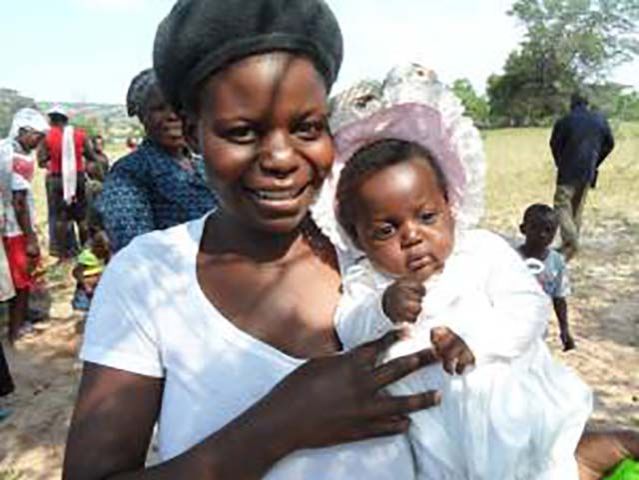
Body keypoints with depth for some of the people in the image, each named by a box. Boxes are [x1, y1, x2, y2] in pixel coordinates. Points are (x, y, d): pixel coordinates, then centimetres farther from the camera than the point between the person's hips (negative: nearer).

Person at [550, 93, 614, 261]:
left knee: (562, 205, -4)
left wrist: (560, 165, 11)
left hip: (568, 171, -5)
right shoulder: (600, 120, 6)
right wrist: (595, 164, 16)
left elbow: (555, 145, -4)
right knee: (577, 207, 15)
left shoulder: (564, 122, -8)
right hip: (588, 172, 5)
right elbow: (609, 144, 11)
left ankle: (570, 242, -21)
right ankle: (571, 243, 19)